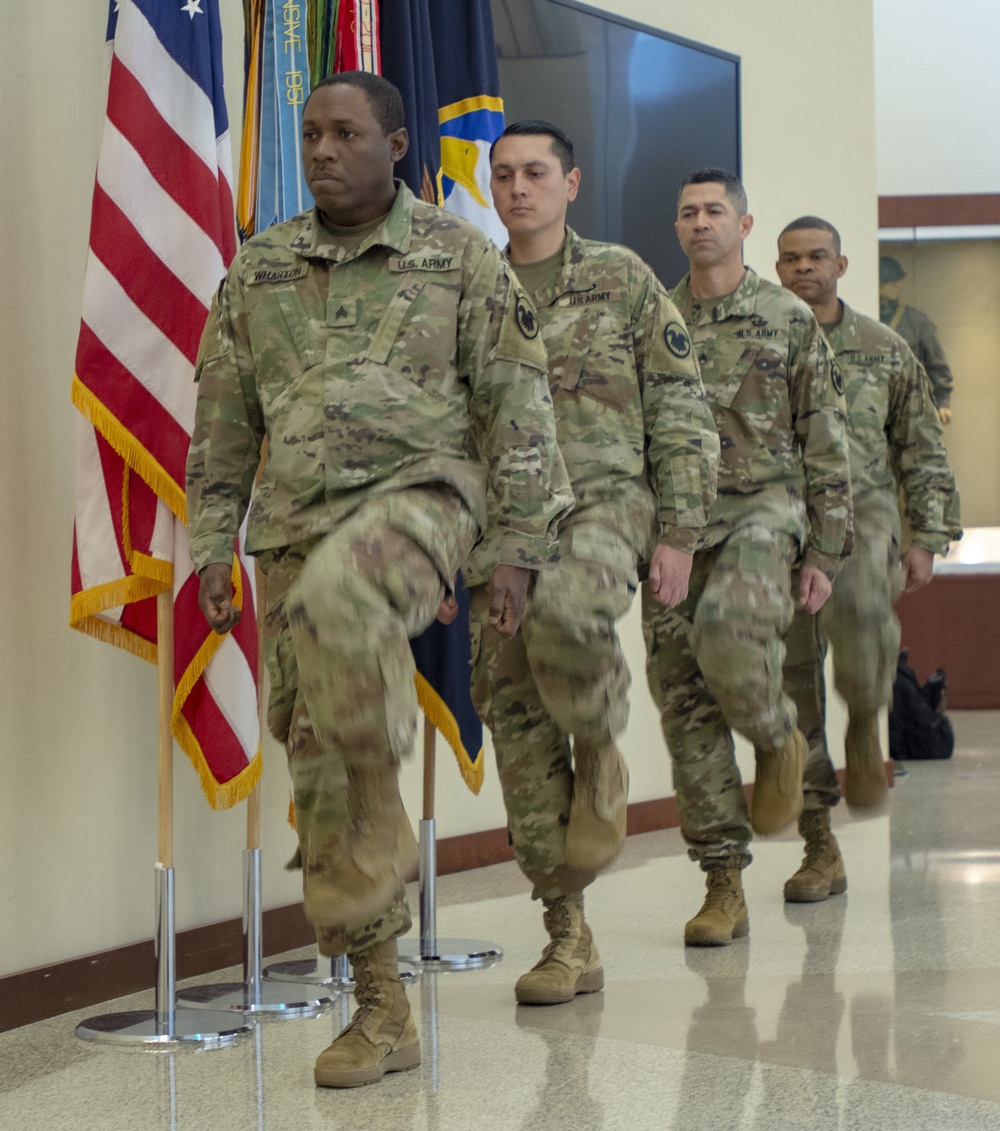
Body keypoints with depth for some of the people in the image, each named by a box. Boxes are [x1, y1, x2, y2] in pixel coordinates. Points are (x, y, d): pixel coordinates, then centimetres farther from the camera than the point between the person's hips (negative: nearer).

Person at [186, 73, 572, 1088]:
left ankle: (380, 811, -19)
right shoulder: (258, 269, 12)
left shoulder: (460, 257, 3)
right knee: (316, 764, 0)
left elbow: (517, 411, 2)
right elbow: (222, 422, 15)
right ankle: (380, 1012, 10)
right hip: (297, 534, 4)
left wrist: (516, 548, -3)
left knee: (338, 593, -40)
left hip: (417, 496, -4)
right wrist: (212, 547, 9)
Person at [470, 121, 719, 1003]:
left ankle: (603, 753, -5)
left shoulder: (623, 279, 7)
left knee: (564, 612, -37)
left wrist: (679, 531, -3)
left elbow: (681, 410, 5)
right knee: (515, 720, -1)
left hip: (606, 503, -3)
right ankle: (569, 937, 8)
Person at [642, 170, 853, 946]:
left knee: (726, 633, -33)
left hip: (762, 510, -3)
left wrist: (826, 551, 0)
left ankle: (778, 738, 1)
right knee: (686, 709, 0)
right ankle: (725, 888, 9)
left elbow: (826, 445, 6)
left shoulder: (789, 320, 6)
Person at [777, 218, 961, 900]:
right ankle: (821, 850, 9)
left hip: (861, 515, -1)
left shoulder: (885, 351, 13)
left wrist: (927, 539, 6)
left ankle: (865, 731, -7)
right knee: (792, 689, -1)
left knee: (858, 607, -36)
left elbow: (923, 452, 15)